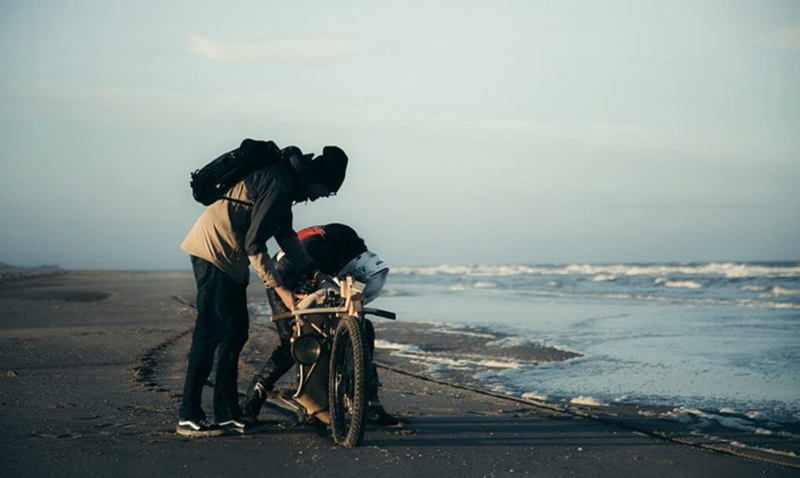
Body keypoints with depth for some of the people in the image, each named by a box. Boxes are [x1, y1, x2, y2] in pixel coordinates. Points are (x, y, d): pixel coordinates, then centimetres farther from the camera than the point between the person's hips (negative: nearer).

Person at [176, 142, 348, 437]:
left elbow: (285, 232, 22)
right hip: (214, 250, -11)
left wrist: (313, 272, 19)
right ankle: (188, 417, -8)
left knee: (236, 332, 11)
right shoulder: (278, 186, -21)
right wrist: (280, 289, -18)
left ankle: (227, 413, 17)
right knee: (211, 332, -11)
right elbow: (253, 244, -22)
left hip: (229, 257, 11)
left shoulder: (285, 178, 12)